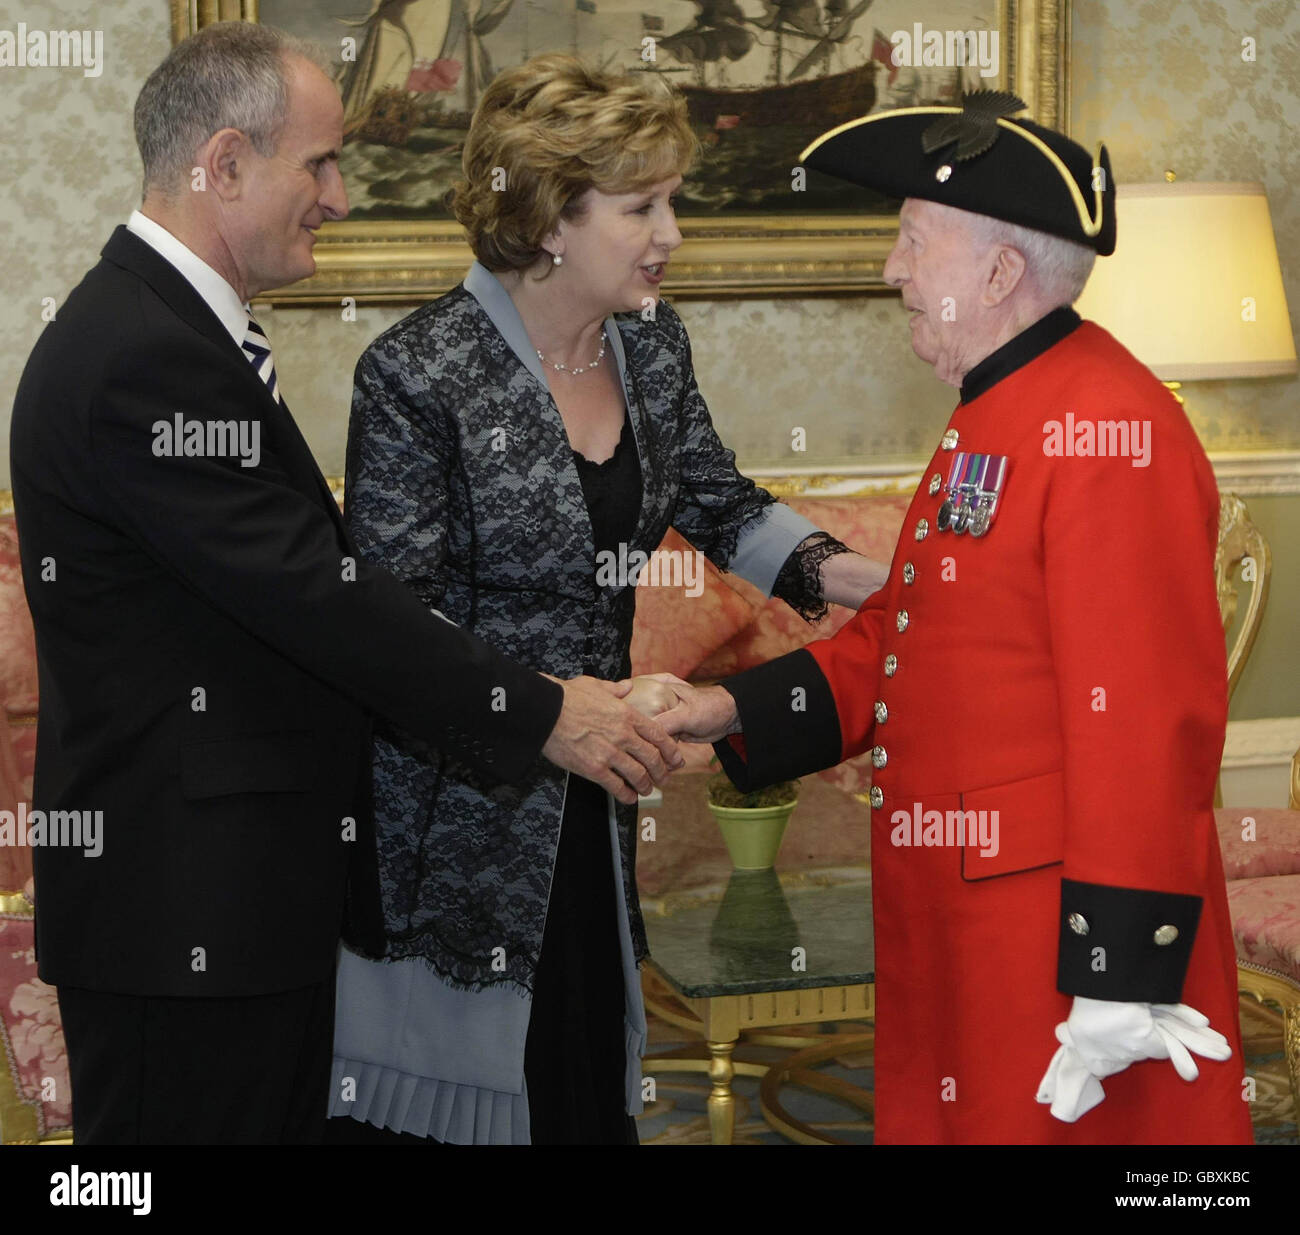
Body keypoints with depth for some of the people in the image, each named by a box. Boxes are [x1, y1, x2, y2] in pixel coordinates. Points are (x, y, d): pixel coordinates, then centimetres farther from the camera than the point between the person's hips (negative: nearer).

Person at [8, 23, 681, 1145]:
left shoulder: (181, 329, 15)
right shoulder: (141, 356, -20)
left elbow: (302, 576, 15)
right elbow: (311, 591, -22)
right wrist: (541, 715, -16)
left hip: (248, 888, 11)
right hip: (183, 913, -11)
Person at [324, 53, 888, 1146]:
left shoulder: (650, 343, 4)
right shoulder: (419, 376, -17)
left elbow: (719, 502, 17)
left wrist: (829, 568, -2)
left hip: (588, 806, 6)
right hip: (454, 802, -6)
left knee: (590, 1092, 8)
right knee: (436, 1100, 2)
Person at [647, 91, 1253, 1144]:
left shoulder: (1106, 430, -18)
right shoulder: (990, 422, 15)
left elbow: (1150, 720, -23)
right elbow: (893, 642, 19)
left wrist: (1121, 983, -23)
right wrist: (729, 710, 6)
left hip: (1056, 937, -10)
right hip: (964, 935, 10)